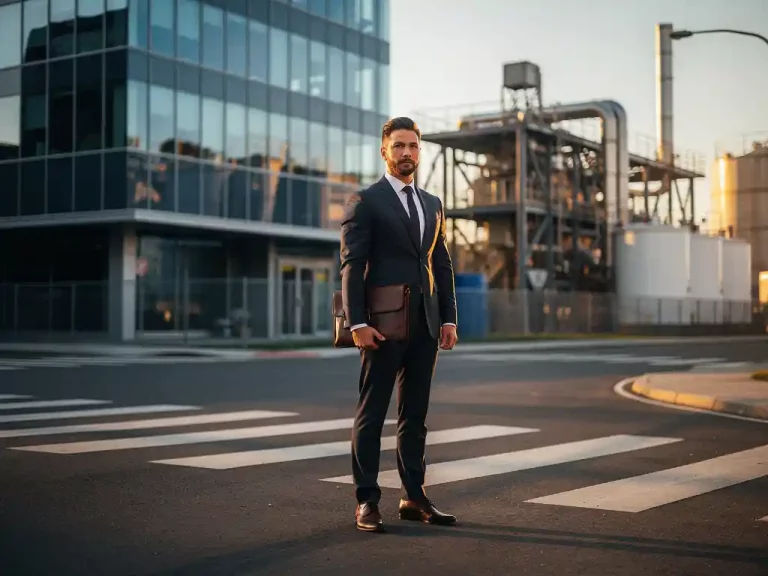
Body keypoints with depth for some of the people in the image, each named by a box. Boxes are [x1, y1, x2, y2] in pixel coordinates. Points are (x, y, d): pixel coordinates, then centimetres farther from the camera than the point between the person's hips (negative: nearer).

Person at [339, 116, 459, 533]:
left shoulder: (432, 205, 16)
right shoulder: (365, 201, -2)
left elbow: (443, 266, 17)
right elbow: (351, 266, -8)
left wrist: (449, 319, 8)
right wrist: (357, 323, -16)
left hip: (425, 325, 6)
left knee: (415, 415, 10)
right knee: (371, 415, 0)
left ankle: (414, 498, 17)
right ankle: (366, 502, 5)